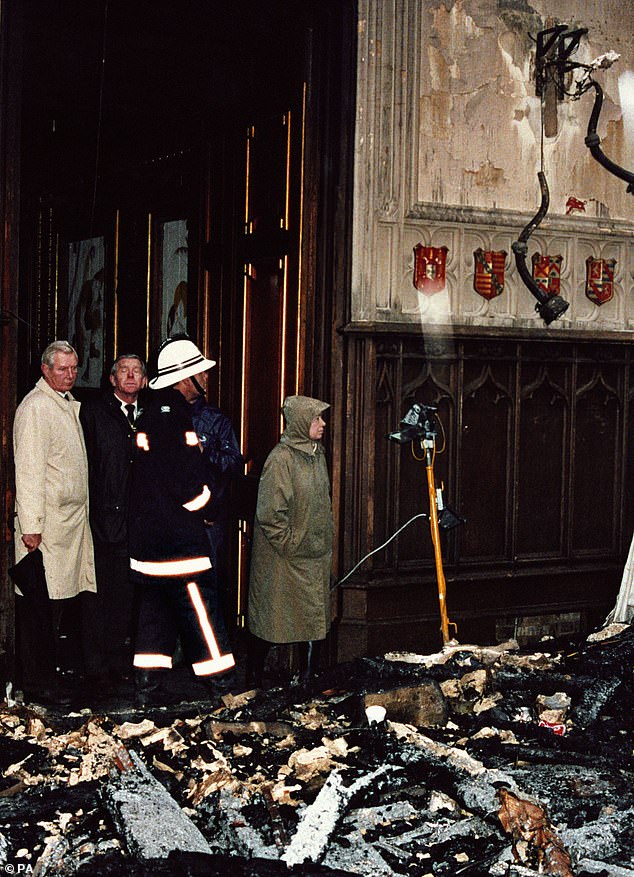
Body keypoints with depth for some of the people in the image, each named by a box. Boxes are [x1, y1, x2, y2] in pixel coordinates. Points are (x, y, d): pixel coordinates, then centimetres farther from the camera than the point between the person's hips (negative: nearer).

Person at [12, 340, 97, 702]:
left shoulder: (70, 404, 18)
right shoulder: (35, 407, -10)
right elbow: (28, 468, -15)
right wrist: (30, 525, -19)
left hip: (75, 518, 8)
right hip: (47, 522, -8)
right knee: (42, 601, -4)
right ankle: (39, 678, 3)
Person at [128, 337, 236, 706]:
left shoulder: (151, 411, 12)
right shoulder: (176, 413, -16)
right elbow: (189, 484, -19)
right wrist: (205, 506, -1)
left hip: (146, 536, 9)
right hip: (179, 537, -9)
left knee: (155, 611, 12)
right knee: (201, 609, -4)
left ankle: (148, 688, 14)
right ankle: (223, 687, 1)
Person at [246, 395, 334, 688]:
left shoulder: (317, 454, 8)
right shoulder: (280, 458, -18)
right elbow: (270, 513, -20)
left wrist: (325, 540, 16)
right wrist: (289, 544, -14)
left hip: (315, 554, 8)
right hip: (283, 559, -8)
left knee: (314, 618, 11)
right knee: (270, 617, 2)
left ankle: (308, 678, 21)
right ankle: (254, 678, 15)